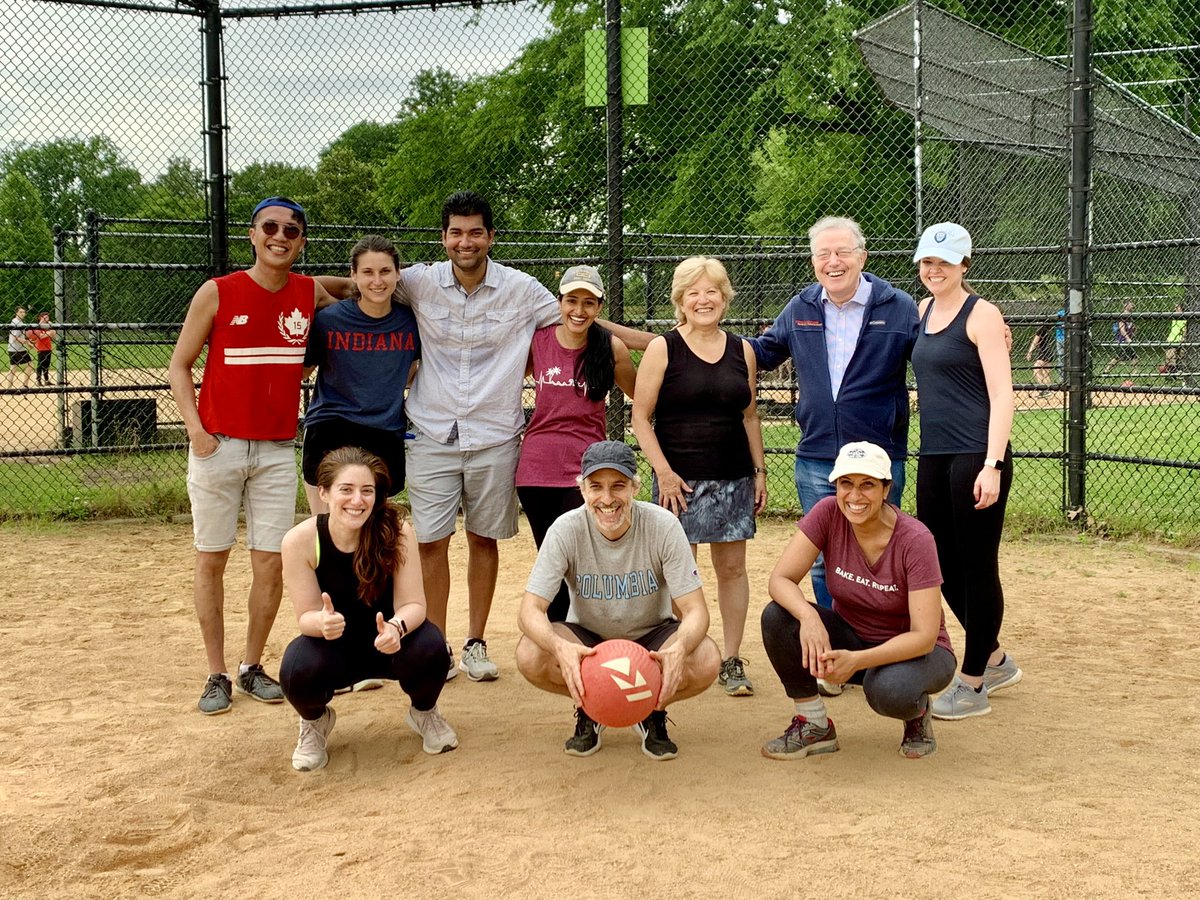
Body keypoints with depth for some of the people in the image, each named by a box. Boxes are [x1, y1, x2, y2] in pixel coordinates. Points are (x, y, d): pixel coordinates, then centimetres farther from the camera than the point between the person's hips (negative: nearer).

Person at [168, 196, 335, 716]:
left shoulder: (311, 294, 4)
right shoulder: (217, 293, -4)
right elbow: (179, 366, 0)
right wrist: (195, 429, -11)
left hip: (277, 451, 2)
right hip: (218, 447, -2)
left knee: (271, 564, 2)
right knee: (211, 559, 3)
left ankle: (252, 668, 19)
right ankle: (216, 675, 14)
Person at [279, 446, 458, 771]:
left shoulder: (397, 532, -22)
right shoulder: (299, 541, -21)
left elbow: (413, 604, -20)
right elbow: (307, 616, -16)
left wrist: (396, 627, -43)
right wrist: (324, 622, -41)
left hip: (388, 639, 1)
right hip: (334, 647, 0)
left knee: (430, 648, -31)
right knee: (298, 670, -33)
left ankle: (424, 712, 7)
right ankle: (315, 721, 7)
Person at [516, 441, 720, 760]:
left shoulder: (663, 526, -22)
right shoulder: (566, 530, -21)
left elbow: (695, 610, -23)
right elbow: (530, 610, -25)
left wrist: (678, 649, -47)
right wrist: (560, 647, -49)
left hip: (651, 637, 0)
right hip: (587, 639, 0)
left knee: (706, 661, -31)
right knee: (530, 656, -31)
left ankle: (654, 712, 3)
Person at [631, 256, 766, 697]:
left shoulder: (742, 350, 9)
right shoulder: (663, 349, -2)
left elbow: (750, 416, 16)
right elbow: (640, 417, -3)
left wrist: (759, 470, 10)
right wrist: (664, 471, -11)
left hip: (733, 477, 3)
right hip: (680, 478, -3)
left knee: (732, 567, 6)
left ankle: (731, 661, 14)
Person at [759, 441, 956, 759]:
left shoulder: (915, 540, -24)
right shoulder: (828, 513, -15)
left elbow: (924, 636, -26)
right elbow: (781, 578, -19)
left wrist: (857, 660, -40)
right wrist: (808, 616, -41)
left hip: (911, 651, -4)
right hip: (850, 635, 4)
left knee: (889, 690, -39)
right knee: (777, 616, -24)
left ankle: (917, 712, 1)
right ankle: (815, 726, -6)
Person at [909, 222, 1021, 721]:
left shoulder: (981, 314, -8)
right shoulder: (923, 310, 13)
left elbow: (1001, 395, -14)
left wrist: (992, 465, -21)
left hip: (976, 457, -8)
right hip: (932, 457, 8)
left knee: (977, 566, 0)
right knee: (942, 562, 14)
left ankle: (973, 685, 11)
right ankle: (995, 660, 31)